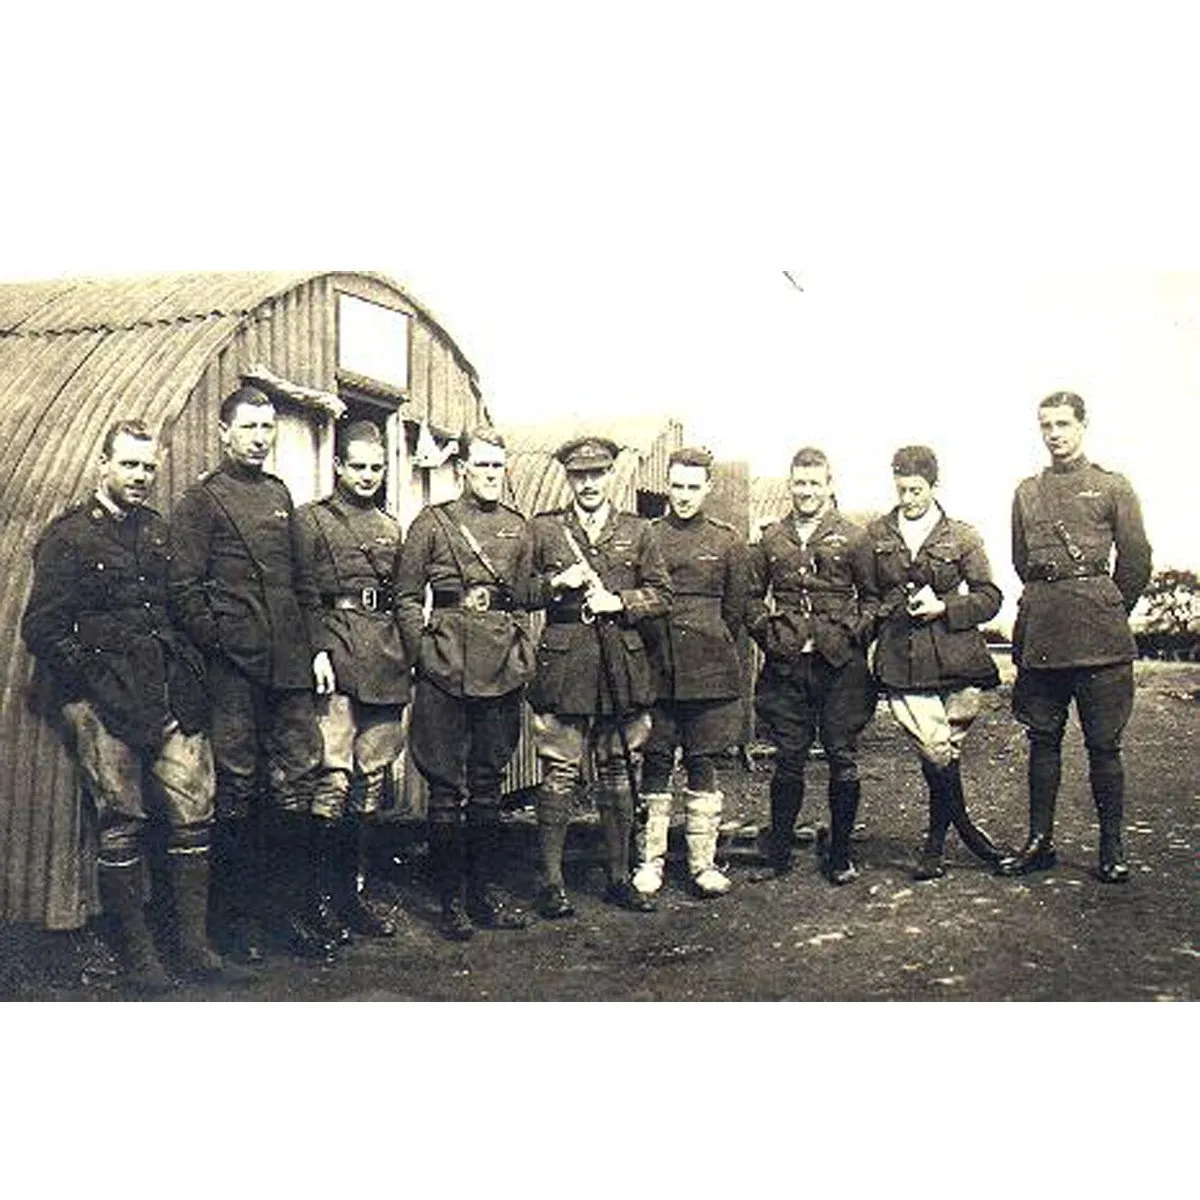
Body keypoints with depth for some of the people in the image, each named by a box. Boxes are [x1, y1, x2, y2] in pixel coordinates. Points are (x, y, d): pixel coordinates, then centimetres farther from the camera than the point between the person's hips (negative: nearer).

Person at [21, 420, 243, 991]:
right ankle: (135, 949, 11)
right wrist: (97, 676, -9)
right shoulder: (68, 536, 2)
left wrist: (187, 673, 8)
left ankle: (193, 940, 10)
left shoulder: (159, 531, 17)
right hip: (103, 701, -4)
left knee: (194, 811, -1)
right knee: (122, 823, 0)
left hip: (169, 695, 5)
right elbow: (41, 630, -2)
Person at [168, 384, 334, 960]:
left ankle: (294, 911, 16)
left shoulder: (279, 494, 17)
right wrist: (218, 646, -10)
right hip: (234, 670, -5)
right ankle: (237, 917, 15)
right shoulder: (200, 500, -1)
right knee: (237, 791, 3)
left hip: (290, 665, 5)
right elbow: (184, 588, -6)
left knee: (295, 787, 6)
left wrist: (318, 647, 11)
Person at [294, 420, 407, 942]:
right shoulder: (311, 520, 3)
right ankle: (326, 899, 0)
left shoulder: (391, 528, 19)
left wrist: (403, 662, 14)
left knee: (372, 781, 7)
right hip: (334, 659, -6)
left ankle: (354, 893, 17)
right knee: (334, 779, -11)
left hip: (385, 668, 6)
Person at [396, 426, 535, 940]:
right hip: (447, 666, -4)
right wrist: (423, 652, -5)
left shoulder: (516, 527, 12)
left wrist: (523, 657, 9)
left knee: (488, 781, 11)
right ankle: (452, 898, 9)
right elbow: (407, 596, 2)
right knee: (446, 785, 0)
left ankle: (485, 888, 20)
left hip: (503, 667, 4)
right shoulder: (432, 522, 1)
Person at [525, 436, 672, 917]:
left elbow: (662, 595, 9)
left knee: (619, 777, 8)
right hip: (563, 666, -2)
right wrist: (557, 583, -9)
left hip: (624, 669, 2)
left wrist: (618, 601, -7)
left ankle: (619, 878, 19)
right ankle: (552, 882, 7)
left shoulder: (638, 531, 12)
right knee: (559, 775, -2)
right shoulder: (541, 529, 8)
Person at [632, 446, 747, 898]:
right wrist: (653, 648, 5)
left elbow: (735, 610, 12)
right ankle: (650, 861, 15)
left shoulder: (727, 541, 6)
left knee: (702, 767, 5)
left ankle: (703, 863, 14)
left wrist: (710, 653, 11)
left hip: (709, 675, 0)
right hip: (655, 672, 0)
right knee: (655, 765, 5)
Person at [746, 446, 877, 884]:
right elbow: (752, 597, 17)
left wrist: (852, 634, -5)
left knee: (842, 759, 3)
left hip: (840, 666, -1)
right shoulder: (770, 539, 11)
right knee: (788, 758, 6)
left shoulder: (853, 538, 4)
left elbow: (872, 597, 7)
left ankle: (839, 855, 14)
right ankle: (777, 853, 16)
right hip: (785, 666, 2)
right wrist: (767, 632, 4)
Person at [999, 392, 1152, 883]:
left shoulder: (1113, 488, 4)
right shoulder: (1026, 493, 14)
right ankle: (1040, 841, 17)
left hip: (1098, 638, -3)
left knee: (1103, 743, 0)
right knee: (1042, 739, 8)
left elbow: (1136, 563, 6)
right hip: (1039, 634, 3)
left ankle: (1112, 847, 11)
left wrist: (1108, 614, 11)